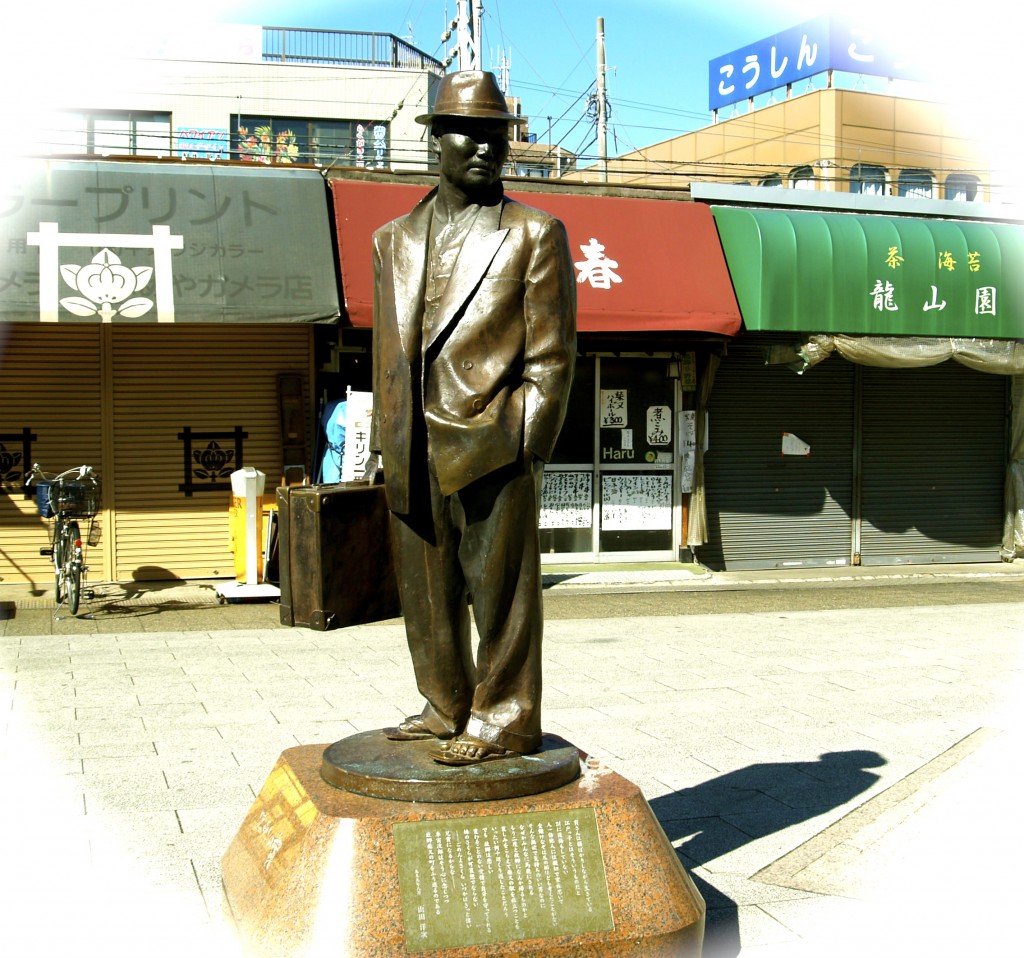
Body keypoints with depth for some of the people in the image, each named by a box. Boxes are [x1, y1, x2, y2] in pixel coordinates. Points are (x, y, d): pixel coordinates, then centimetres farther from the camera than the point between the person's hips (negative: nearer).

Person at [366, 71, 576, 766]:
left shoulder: (535, 234, 3)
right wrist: (387, 442, 11)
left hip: (492, 443, -5)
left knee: (500, 588, 0)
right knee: (427, 592, 12)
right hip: (413, 452, 5)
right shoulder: (394, 240, 16)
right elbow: (387, 351, 18)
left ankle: (504, 721, 12)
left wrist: (529, 445, -10)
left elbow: (552, 353, -2)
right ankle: (448, 709, 28)